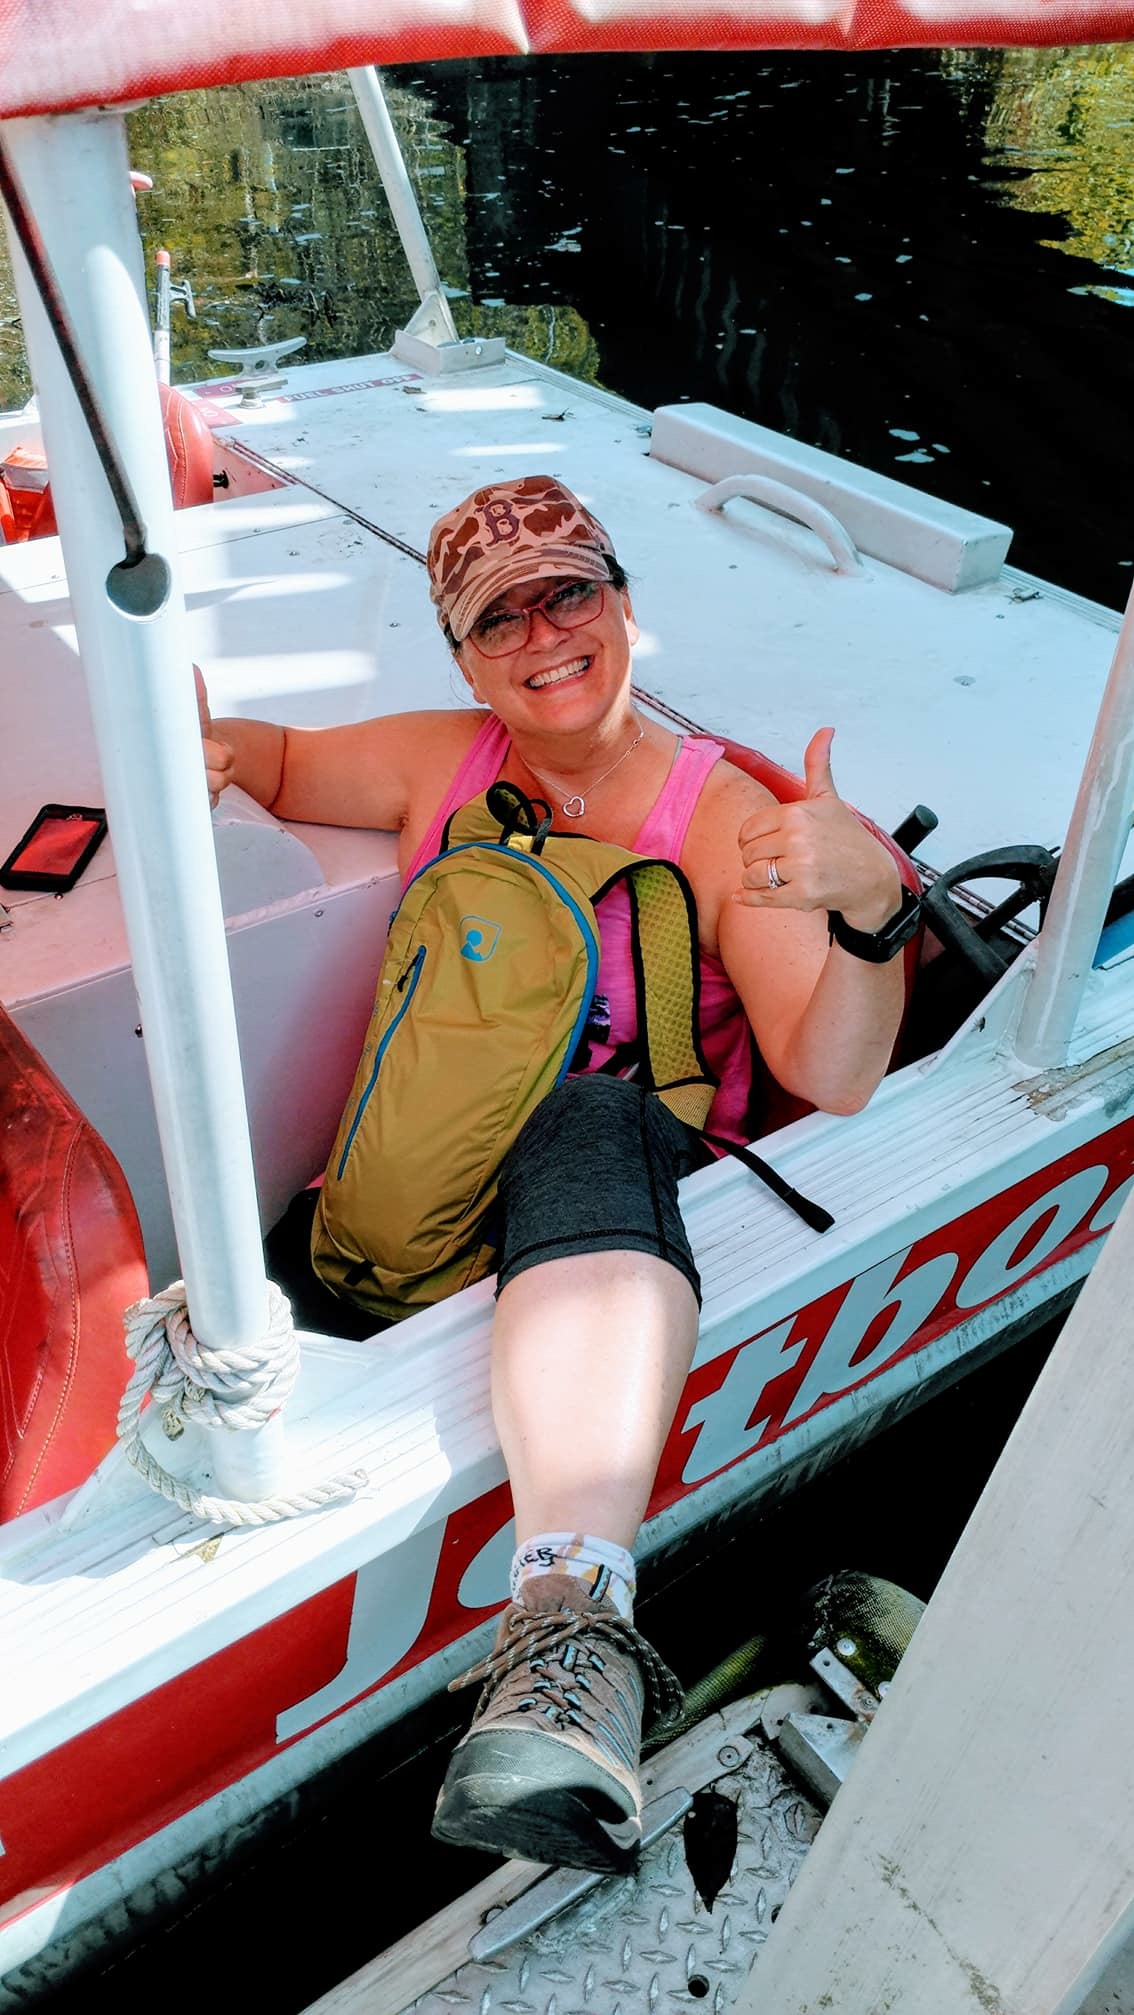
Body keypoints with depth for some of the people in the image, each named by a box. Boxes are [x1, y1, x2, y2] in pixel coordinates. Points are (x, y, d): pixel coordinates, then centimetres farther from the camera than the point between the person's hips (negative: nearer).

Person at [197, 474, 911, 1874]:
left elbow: (830, 1078, -12)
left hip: (642, 1179, -6)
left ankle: (568, 1613, -53)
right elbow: (285, 763, 26)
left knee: (585, 1125, -36)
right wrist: (206, 744, 3)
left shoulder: (720, 813, -4)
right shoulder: (443, 762, 7)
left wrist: (871, 905, -31)